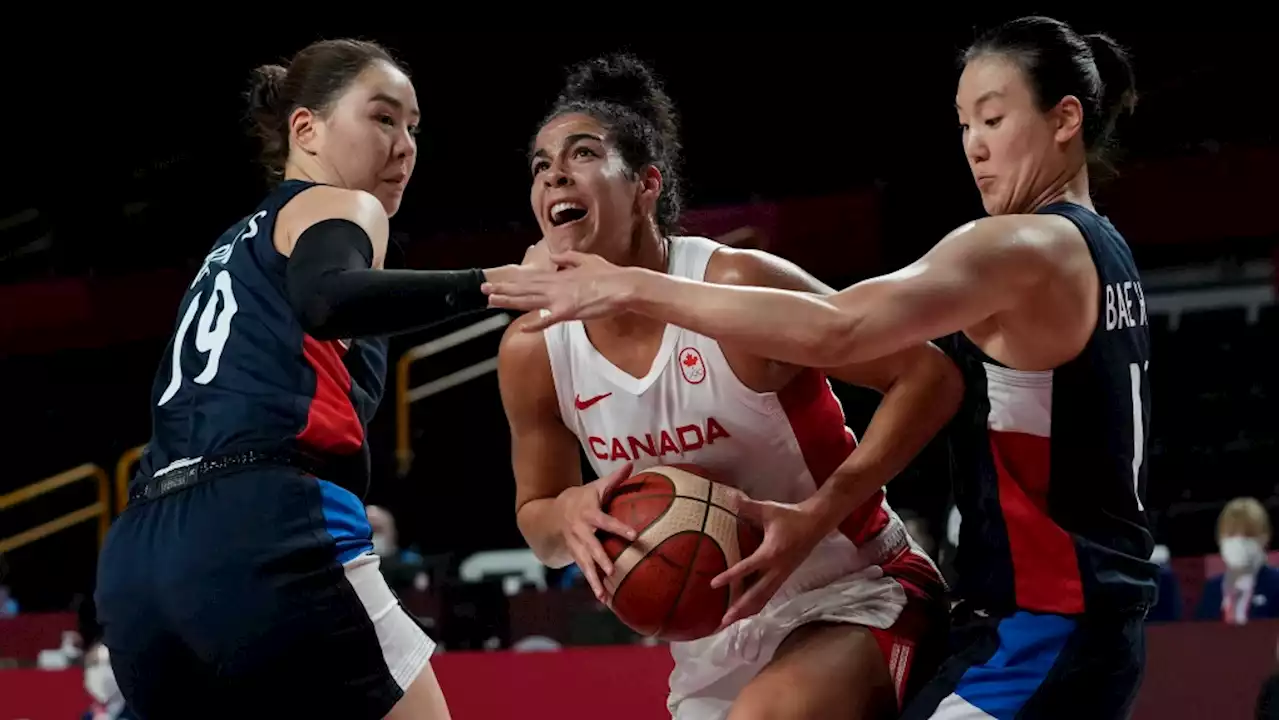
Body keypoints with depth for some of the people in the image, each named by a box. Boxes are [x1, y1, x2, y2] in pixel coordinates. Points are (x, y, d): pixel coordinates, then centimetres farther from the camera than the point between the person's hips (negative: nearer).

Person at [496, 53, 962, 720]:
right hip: (710, 646, 6)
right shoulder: (531, 352, -6)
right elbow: (535, 516, 9)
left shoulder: (738, 288, -22)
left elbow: (929, 376, -18)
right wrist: (569, 514, -17)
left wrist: (817, 516, -28)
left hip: (853, 595, -6)